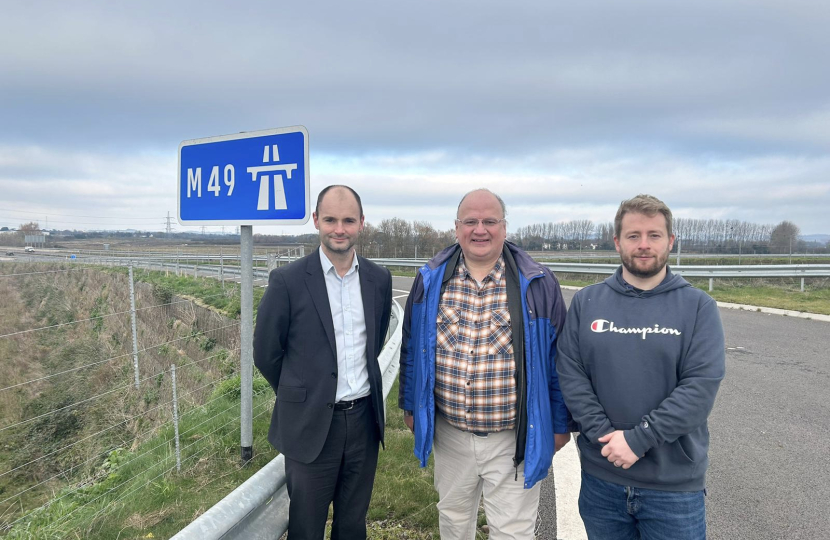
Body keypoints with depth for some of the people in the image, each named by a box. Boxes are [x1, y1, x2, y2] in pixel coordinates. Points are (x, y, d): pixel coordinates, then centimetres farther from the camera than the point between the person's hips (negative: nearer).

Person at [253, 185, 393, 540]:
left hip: (364, 420, 3)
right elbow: (266, 354, -2)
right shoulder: (288, 281, -12)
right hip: (311, 425, -3)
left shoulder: (379, 280, 1)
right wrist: (301, 396, 8)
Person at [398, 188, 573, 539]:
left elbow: (557, 359, -3)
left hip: (514, 440, -2)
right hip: (449, 434, 3)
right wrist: (410, 405, 10)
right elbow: (411, 350, 7)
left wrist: (560, 424, 1)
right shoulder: (431, 280, -3)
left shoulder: (537, 285, -9)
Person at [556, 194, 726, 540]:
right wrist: (606, 436, -15)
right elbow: (570, 373, -4)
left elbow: (701, 386, -13)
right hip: (600, 477, 2)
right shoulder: (586, 302, 2)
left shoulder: (698, 307, -3)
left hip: (675, 484, -1)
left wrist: (637, 439, -19)